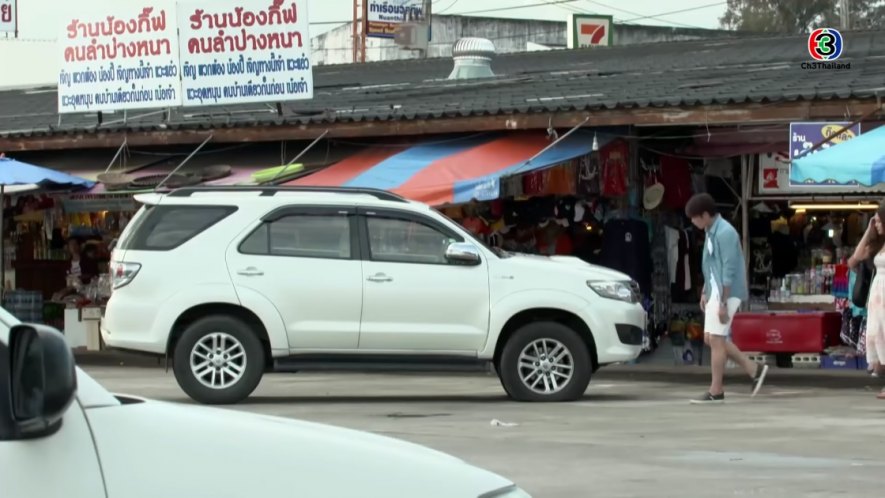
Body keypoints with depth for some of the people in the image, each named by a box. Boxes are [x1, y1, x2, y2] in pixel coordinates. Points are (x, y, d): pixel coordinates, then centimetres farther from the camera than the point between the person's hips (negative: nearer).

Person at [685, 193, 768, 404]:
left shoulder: (725, 233, -17)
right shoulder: (711, 232, 13)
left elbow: (729, 271, -21)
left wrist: (723, 303, -22)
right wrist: (704, 293, 19)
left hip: (725, 294, -10)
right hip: (715, 293, 10)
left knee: (716, 339, -6)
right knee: (712, 339, 11)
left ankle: (716, 392, 0)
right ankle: (754, 370, 16)